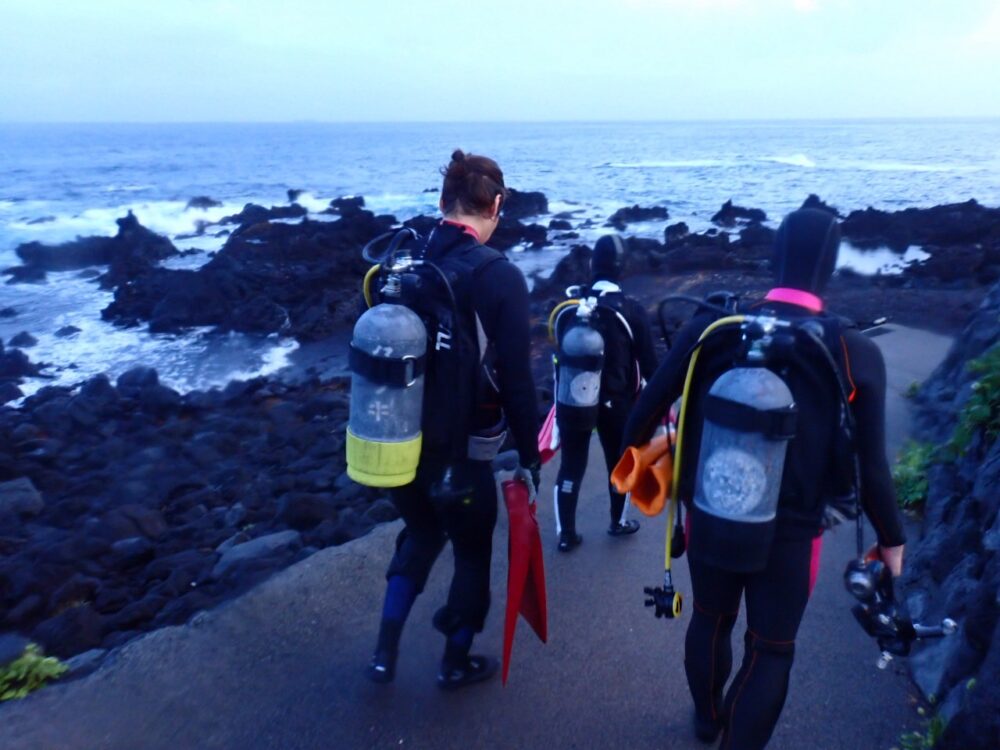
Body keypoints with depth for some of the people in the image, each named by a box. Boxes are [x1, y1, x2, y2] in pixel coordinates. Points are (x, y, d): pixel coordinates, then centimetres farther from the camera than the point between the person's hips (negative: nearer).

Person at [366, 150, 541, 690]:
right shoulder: (498, 277, -17)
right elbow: (516, 380, -18)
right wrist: (529, 455, -6)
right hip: (459, 448, -5)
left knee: (420, 534, 29)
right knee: (472, 551, 19)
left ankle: (386, 650, 30)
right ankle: (456, 662, 36)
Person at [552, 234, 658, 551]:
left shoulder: (569, 307, -2)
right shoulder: (631, 310, -11)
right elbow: (648, 361, -8)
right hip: (615, 402, -2)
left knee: (571, 464, 12)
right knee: (619, 461, 19)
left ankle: (565, 533, 18)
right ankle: (618, 522, 37)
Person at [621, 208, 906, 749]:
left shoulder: (710, 329, -14)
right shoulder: (856, 354, -17)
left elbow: (648, 408, -9)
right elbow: (868, 467, -13)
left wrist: (633, 453, 13)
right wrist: (890, 538, 5)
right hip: (789, 535, -3)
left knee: (711, 620, 27)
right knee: (771, 650, 18)